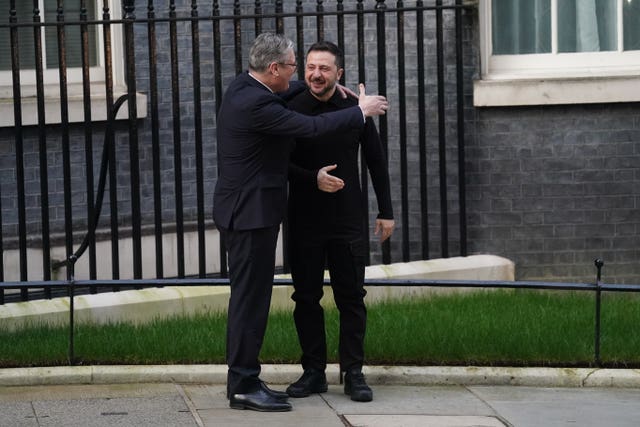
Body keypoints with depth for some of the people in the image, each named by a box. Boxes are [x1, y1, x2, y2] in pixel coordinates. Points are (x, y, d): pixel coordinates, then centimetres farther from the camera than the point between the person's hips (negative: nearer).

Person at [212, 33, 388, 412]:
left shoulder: (246, 87, 8)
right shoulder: (254, 104, -23)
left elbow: (284, 99, 32)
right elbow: (310, 127, -20)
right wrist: (361, 111, -8)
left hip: (246, 210, 10)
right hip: (251, 213, -10)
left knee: (252, 296, 13)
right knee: (251, 297, -6)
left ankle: (245, 379, 17)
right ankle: (244, 387, -3)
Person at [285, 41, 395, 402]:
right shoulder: (291, 111, -2)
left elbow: (376, 162, 8)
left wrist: (386, 211, 6)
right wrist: (313, 179, -19)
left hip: (348, 221, 0)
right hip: (304, 222, 0)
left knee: (352, 298, 1)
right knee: (306, 298, 5)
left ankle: (354, 373, 7)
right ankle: (314, 372, 14)